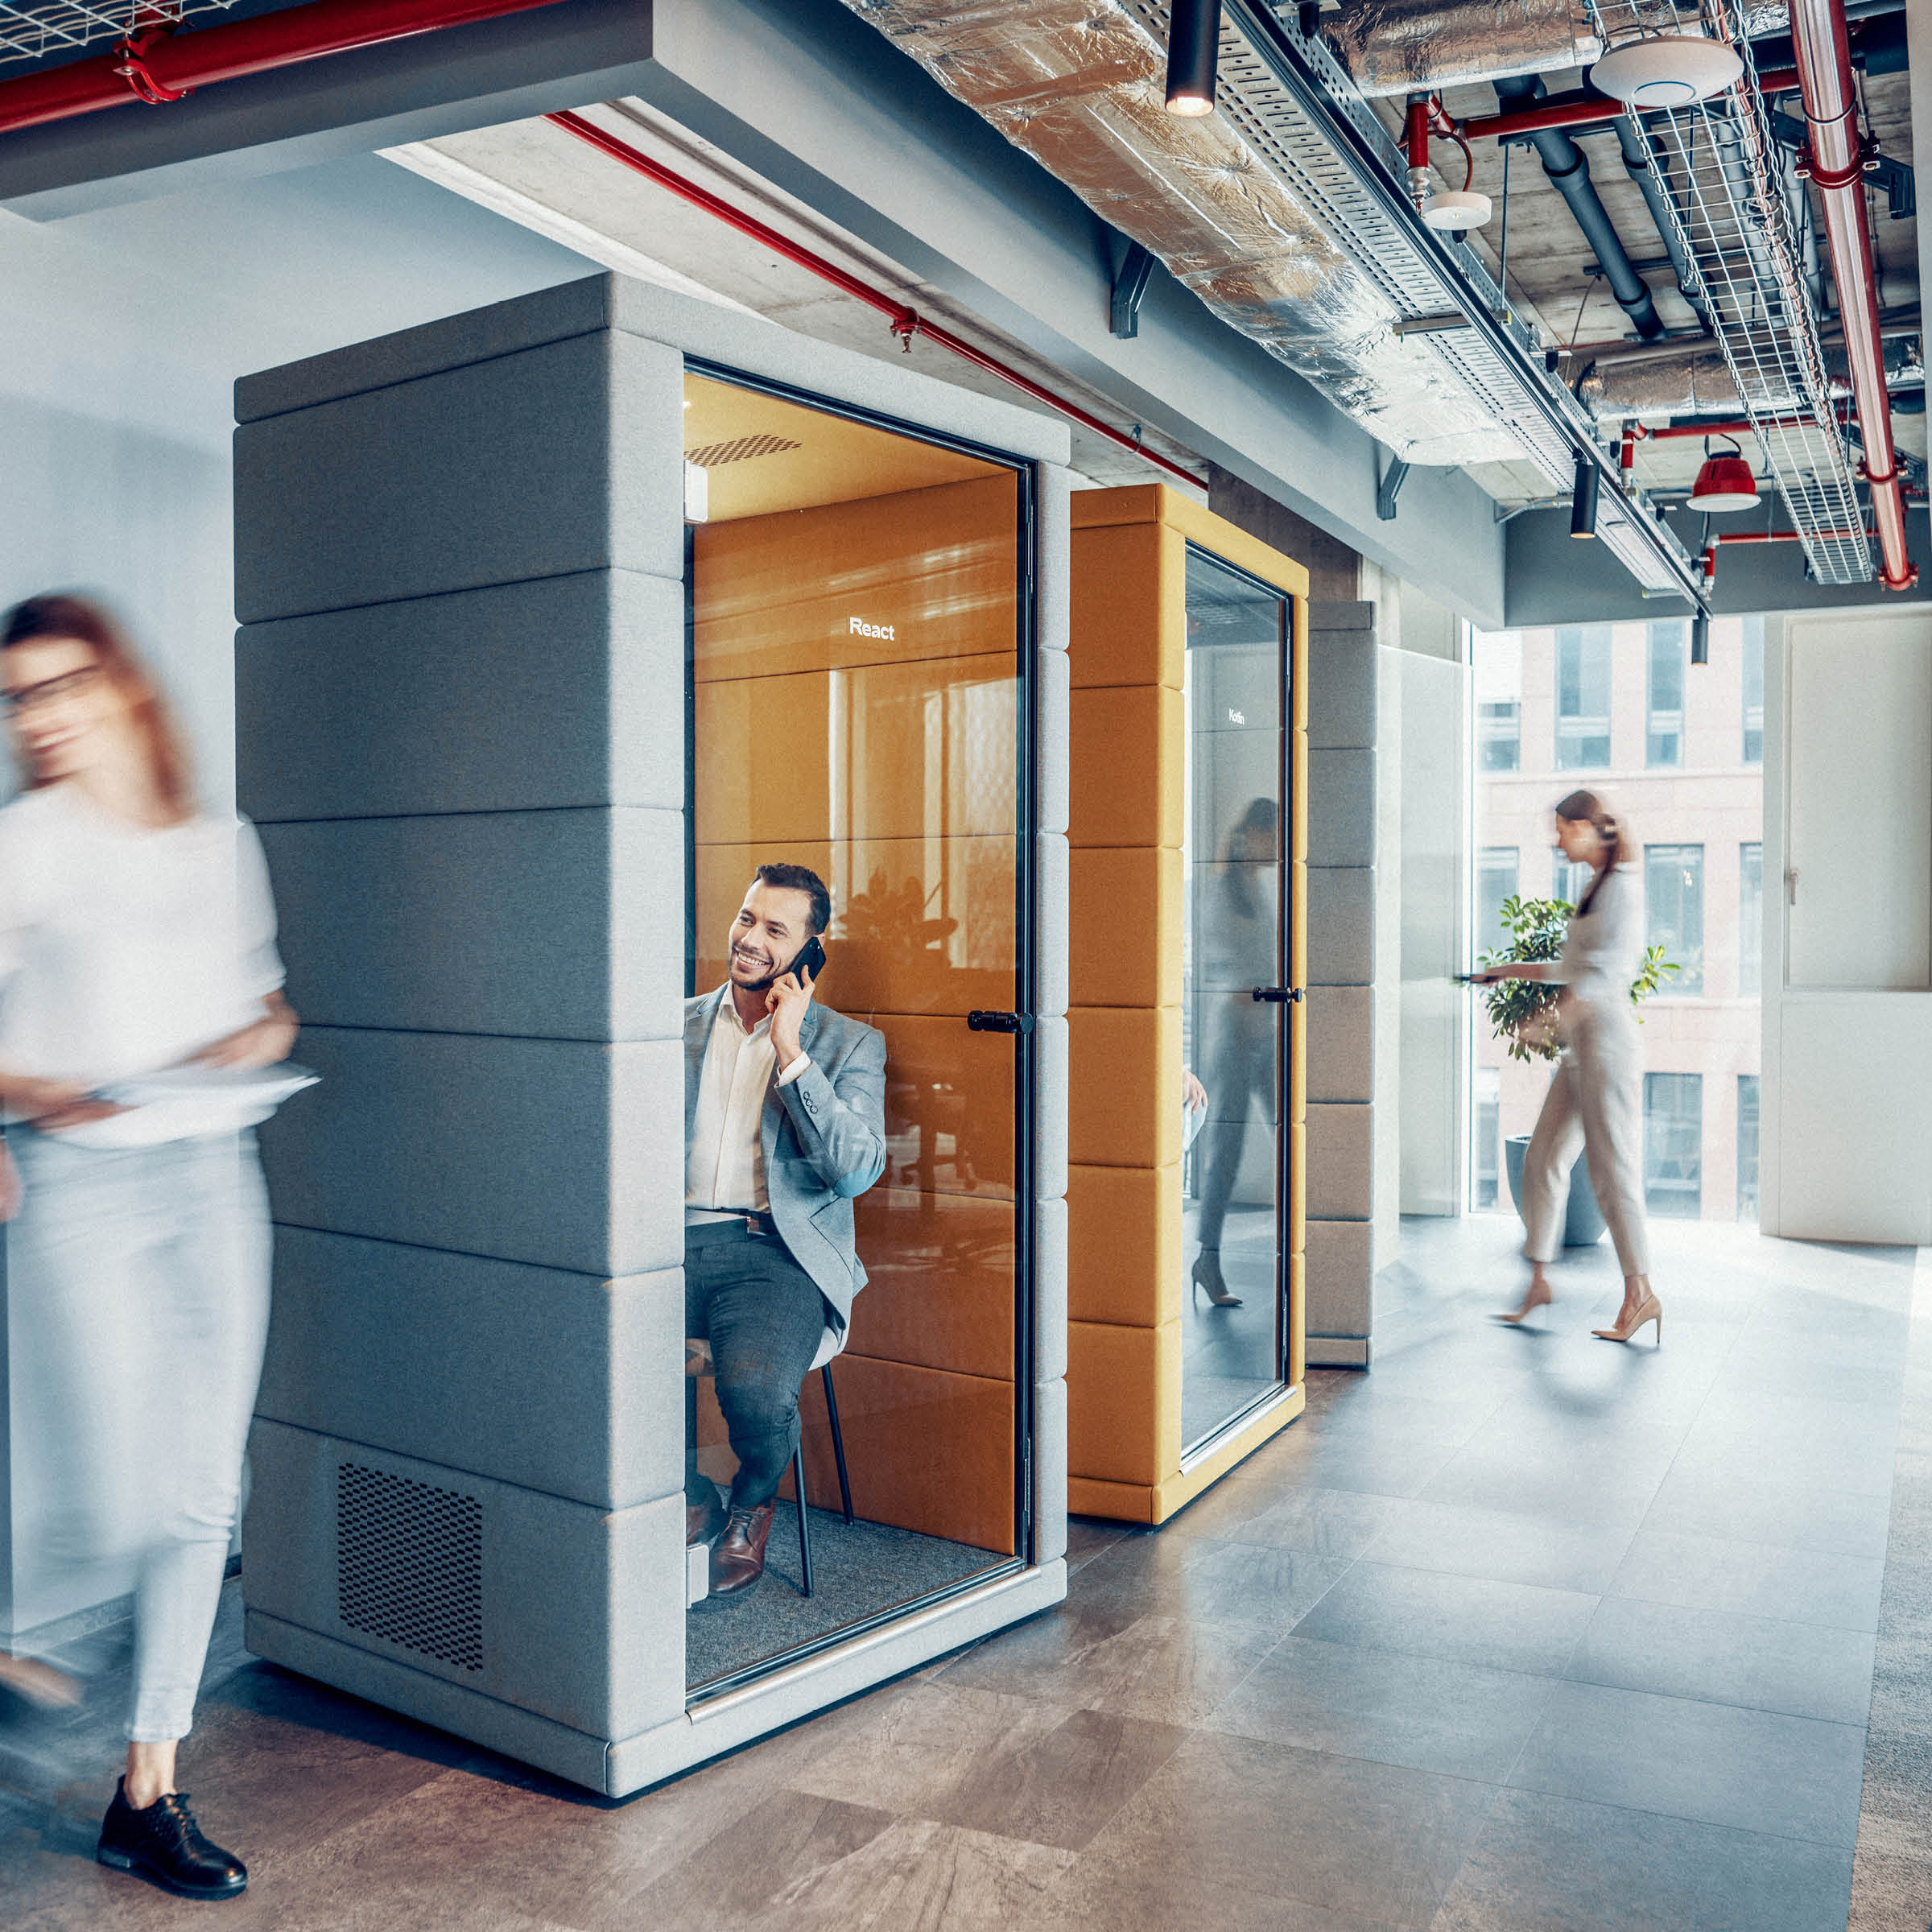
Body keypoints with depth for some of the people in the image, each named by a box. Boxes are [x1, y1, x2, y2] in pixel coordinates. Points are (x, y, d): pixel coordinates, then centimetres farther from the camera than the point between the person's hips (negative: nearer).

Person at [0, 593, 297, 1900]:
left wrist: (254, 1042, -3)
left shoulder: (222, 845, 11)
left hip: (213, 1175, 4)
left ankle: (150, 1795, 21)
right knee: (118, 1510, -9)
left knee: (203, 1499, 6)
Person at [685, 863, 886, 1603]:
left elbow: (856, 1170, -6)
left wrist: (789, 1051, -8)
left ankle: (752, 1504, 8)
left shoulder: (850, 1044, 8)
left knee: (756, 1390, -31)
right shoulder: (677, 1025, 17)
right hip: (677, 1238, 3)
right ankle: (690, 1501, 3)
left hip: (778, 1251, -2)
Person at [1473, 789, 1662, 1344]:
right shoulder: (1595, 888, 18)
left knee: (1612, 1168, -6)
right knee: (1543, 1159, 9)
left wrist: (1558, 1016, -28)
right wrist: (1512, 970, 32)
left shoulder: (1621, 886, -9)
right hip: (1580, 1047, 9)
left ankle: (1640, 1293, 2)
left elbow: (1611, 967, -20)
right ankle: (1539, 1281, 17)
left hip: (1606, 1034, -9)